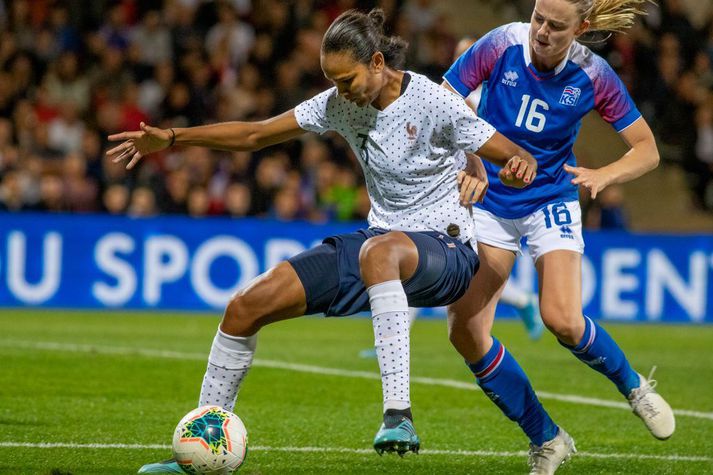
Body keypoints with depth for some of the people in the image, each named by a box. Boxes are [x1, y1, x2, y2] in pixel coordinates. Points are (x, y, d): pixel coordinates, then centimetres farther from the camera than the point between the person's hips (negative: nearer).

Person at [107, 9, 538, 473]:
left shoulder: (434, 103, -16)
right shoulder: (339, 104, 1)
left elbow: (518, 158, -14)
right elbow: (256, 134, 7)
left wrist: (522, 167, -39)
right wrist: (172, 138, -2)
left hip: (445, 250, -7)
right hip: (380, 240, 7)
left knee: (378, 251, -44)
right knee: (247, 305, -5)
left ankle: (399, 415, -51)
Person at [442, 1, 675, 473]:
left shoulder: (593, 75, -13)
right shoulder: (502, 46, -15)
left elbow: (647, 150, -5)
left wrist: (603, 176, -25)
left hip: (552, 200, -1)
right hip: (490, 200, 1)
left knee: (562, 319, -22)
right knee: (466, 329, -10)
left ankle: (634, 386, 9)